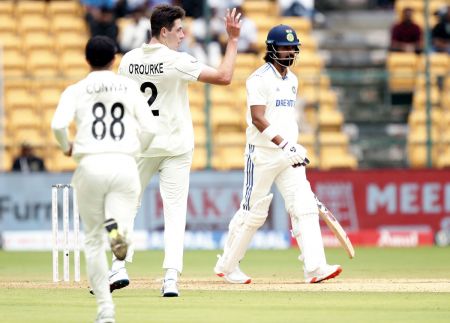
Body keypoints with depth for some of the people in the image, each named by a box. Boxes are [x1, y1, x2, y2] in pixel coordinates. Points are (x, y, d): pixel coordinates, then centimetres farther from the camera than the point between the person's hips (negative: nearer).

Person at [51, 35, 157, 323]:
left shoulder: (76, 91, 6)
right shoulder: (130, 87, 10)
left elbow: (59, 124, -10)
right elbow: (150, 127, 1)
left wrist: (67, 147, 10)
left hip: (90, 165, 0)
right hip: (124, 164, 0)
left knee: (93, 239, 13)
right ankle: (117, 225, -41)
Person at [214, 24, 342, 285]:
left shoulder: (292, 80, 14)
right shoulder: (260, 79, -11)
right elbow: (258, 119, -20)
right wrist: (284, 144, -30)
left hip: (289, 153, 7)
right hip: (262, 154, -7)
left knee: (305, 207, -9)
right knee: (253, 212, 1)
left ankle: (315, 268, -16)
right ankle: (227, 266, 18)